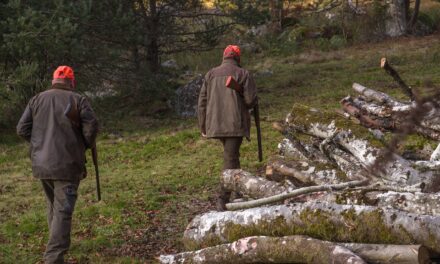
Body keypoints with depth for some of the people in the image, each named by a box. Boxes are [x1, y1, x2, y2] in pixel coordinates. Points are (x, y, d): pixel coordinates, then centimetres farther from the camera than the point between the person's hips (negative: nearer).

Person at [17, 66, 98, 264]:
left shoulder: (37, 100, 8)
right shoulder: (78, 100, -2)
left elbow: (22, 129, 3)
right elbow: (91, 126, -12)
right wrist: (87, 144, 7)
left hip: (41, 164, 4)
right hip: (67, 165, -4)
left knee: (54, 204, 24)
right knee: (63, 210, -4)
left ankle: (58, 243, 39)